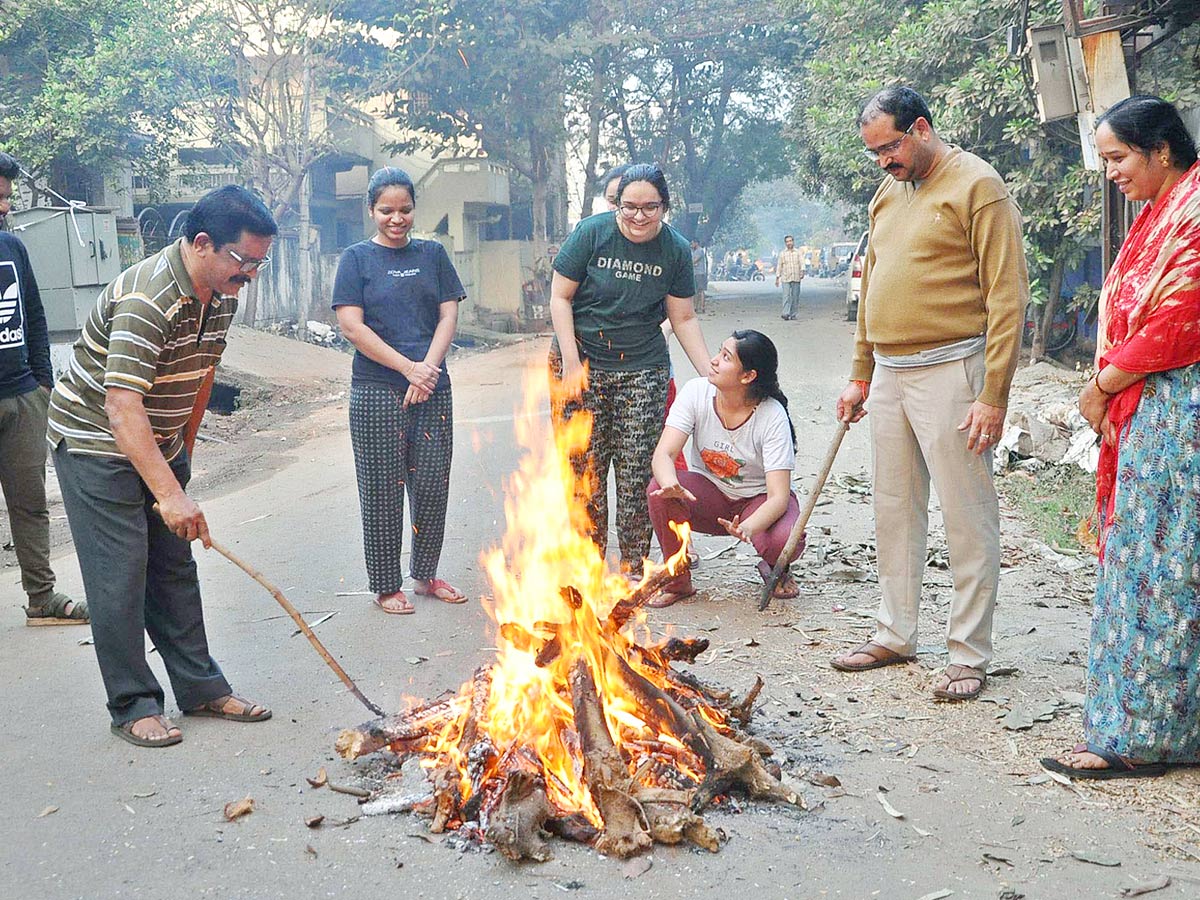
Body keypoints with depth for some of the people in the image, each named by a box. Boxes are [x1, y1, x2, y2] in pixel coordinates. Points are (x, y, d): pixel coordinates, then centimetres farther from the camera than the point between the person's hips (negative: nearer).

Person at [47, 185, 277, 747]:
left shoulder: (221, 294, -1)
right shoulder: (148, 299, -30)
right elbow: (122, 405, -37)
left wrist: (184, 450, 18)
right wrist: (170, 493, -42)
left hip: (159, 442, 9)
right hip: (96, 443, -8)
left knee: (174, 567, 11)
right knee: (120, 575, -6)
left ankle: (201, 688, 20)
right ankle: (133, 706, 6)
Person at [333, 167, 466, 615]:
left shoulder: (432, 254, 11)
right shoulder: (357, 258, 1)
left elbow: (449, 315, 6)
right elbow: (352, 327, -7)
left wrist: (429, 368, -10)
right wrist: (409, 367, -13)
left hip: (432, 390, 3)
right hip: (376, 393, -3)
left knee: (432, 485, 7)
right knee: (383, 491, 2)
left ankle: (426, 575, 25)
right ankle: (386, 587, 15)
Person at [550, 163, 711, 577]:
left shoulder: (675, 249, 0)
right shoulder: (591, 232, -6)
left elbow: (684, 318, 6)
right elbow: (560, 296, -4)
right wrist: (571, 363, -10)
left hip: (643, 368, 1)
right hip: (582, 362, -1)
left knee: (637, 469, -1)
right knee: (586, 467, -2)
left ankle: (634, 568, 9)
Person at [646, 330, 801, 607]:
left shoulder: (773, 416, -24)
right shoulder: (696, 392, -17)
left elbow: (778, 496, -29)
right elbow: (663, 453, -25)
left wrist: (748, 527, -50)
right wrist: (670, 483, -50)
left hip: (759, 499, -2)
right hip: (708, 494, 2)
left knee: (785, 542, -34)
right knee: (659, 490, -29)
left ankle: (774, 568, 7)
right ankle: (678, 581, -7)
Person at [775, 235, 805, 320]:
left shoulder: (798, 252, 9)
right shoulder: (782, 253, 9)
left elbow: (802, 262, -3)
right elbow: (779, 266, 10)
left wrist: (802, 271, -22)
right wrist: (777, 278, 6)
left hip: (796, 278, 1)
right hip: (785, 278, -1)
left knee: (795, 297, 3)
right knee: (786, 296, -12)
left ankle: (792, 314, 10)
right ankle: (786, 314, -18)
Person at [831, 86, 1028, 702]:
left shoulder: (977, 186, -8)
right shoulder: (887, 195, 16)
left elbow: (1007, 296, -14)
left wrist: (993, 395, -18)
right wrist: (860, 375, 20)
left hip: (948, 373, -7)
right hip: (889, 375, 8)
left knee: (968, 521, 0)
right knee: (894, 513, 14)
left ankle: (969, 655, 10)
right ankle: (895, 635, 26)